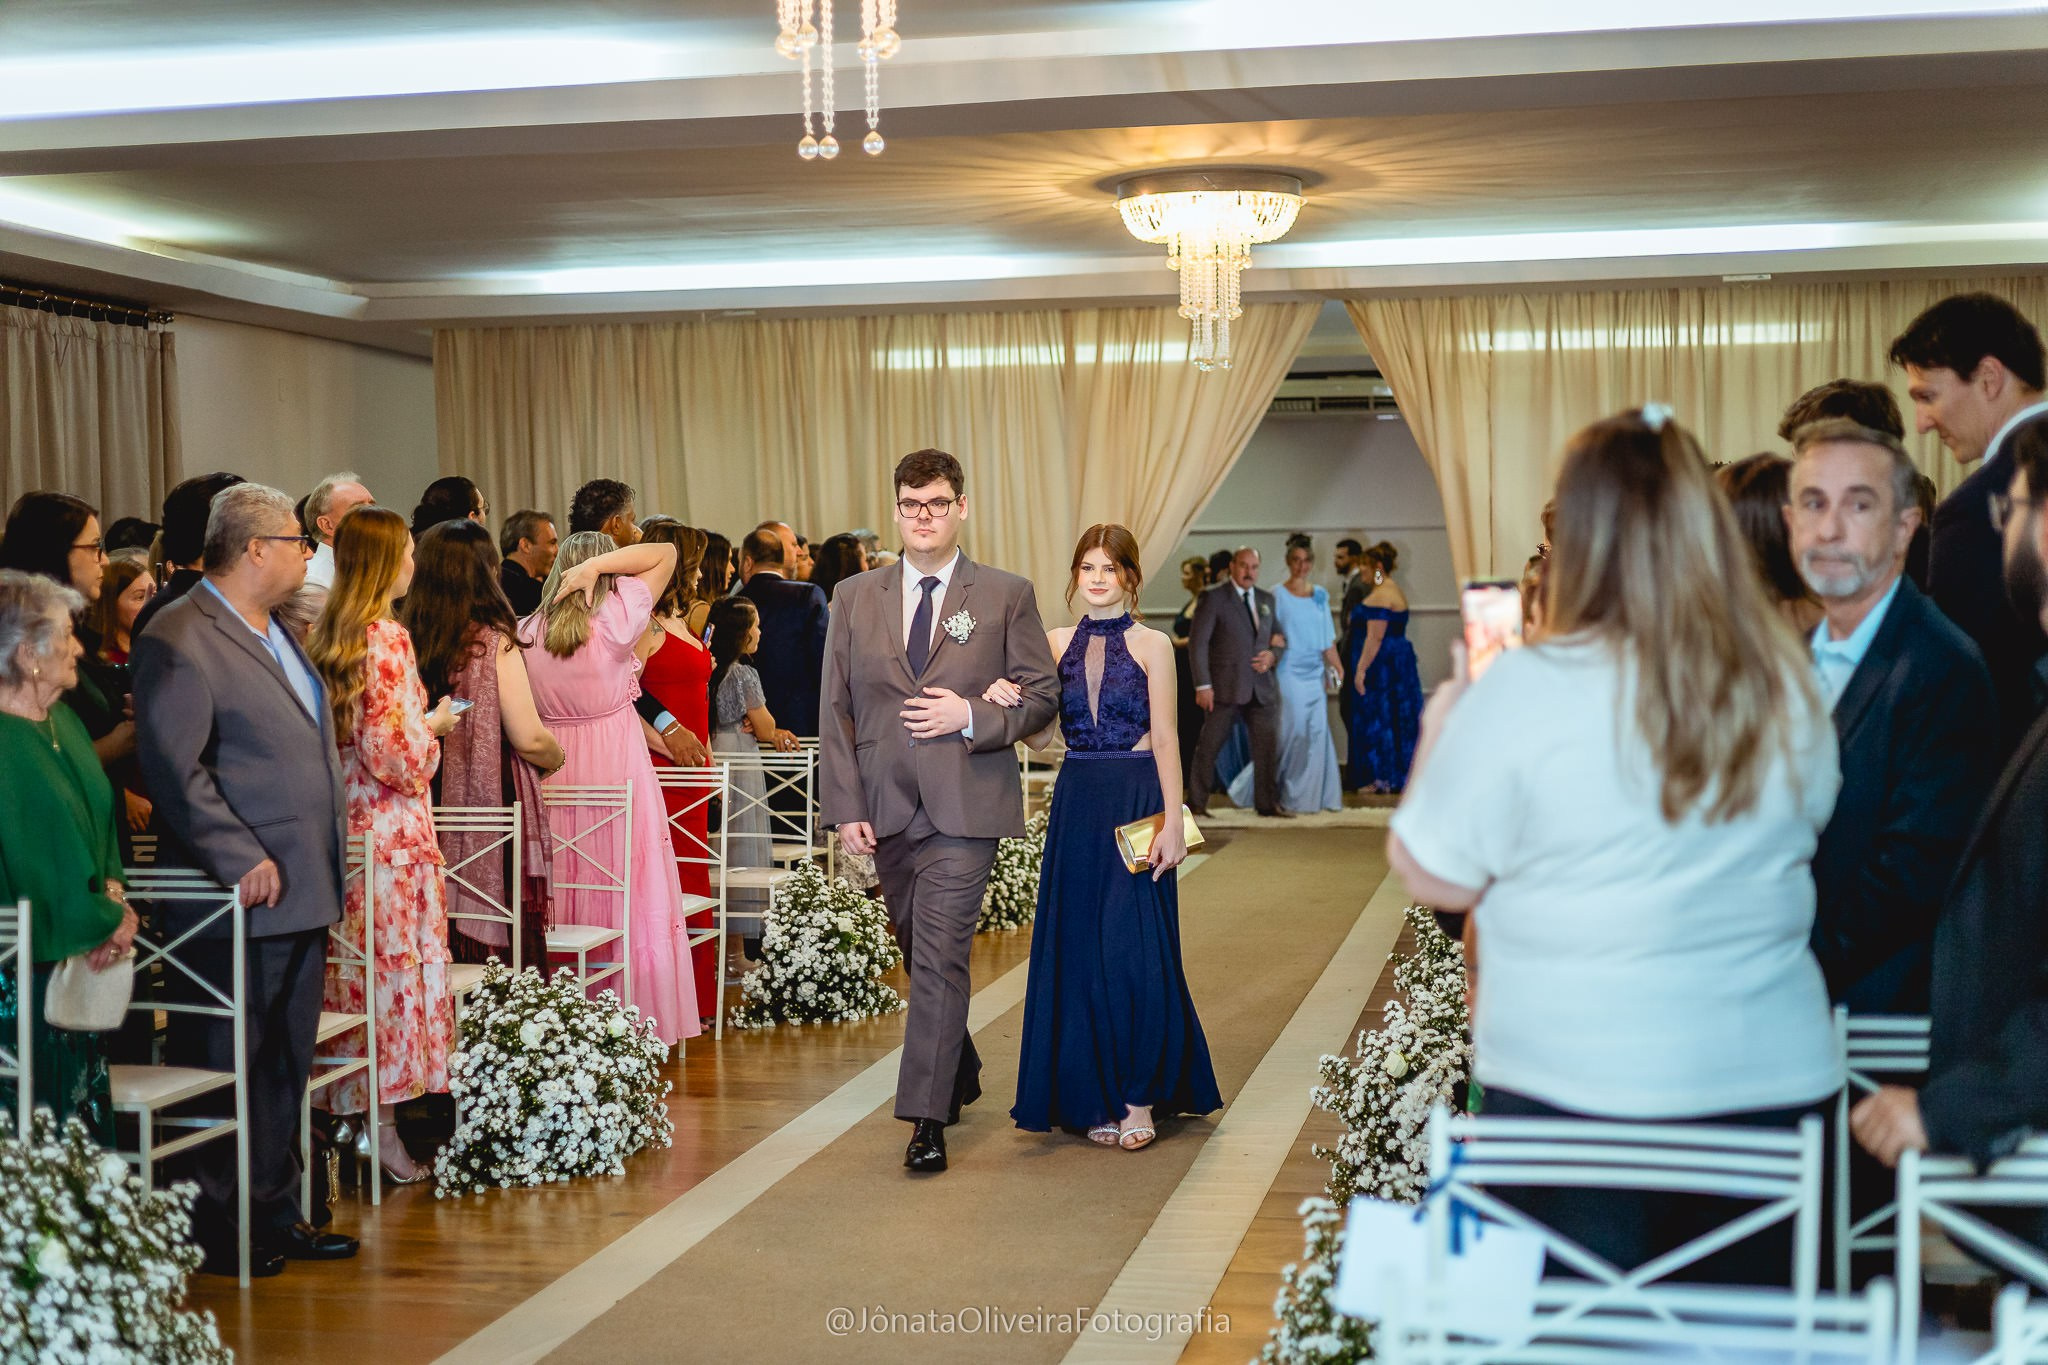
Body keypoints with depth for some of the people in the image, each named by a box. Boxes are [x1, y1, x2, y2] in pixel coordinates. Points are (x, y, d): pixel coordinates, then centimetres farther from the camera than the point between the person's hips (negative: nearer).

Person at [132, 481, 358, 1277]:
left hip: (300, 894, 9)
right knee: (222, 1067, 1)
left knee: (286, 1068, 15)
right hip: (239, 903, -9)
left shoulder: (276, 632, 17)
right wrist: (243, 861, -21)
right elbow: (174, 769, -19)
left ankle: (274, 1213, 26)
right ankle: (214, 1232, 11)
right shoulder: (179, 639, -13)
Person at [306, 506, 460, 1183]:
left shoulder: (326, 635, 9)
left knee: (358, 965, 11)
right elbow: (391, 752, -19)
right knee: (395, 966, -1)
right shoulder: (386, 639, -15)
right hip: (391, 827, -8)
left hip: (342, 820, 8)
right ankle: (384, 1130, 3)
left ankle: (352, 1111, 16)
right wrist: (435, 724, -1)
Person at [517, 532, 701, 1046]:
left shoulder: (525, 632, 1)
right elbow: (666, 554, -3)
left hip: (552, 776, 4)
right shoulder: (615, 620, -10)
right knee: (630, 902, 3)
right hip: (616, 768, -4)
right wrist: (598, 564, -9)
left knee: (561, 904, 10)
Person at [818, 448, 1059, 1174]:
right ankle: (959, 1079, 34)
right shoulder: (855, 598, 9)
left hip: (965, 808, -4)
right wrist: (846, 807, -1)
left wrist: (973, 717, -14)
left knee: (940, 957, -12)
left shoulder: (1007, 596, 3)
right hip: (887, 809, 4)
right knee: (922, 954, 14)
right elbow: (837, 710, 7)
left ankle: (927, 1118, -10)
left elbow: (1043, 694, 4)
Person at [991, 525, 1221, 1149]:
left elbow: (1165, 738, -4)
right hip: (1077, 804, 4)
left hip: (1138, 802, -4)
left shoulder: (1151, 645, 0)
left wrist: (1172, 821, -10)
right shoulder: (1056, 643, 9)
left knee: (1134, 947, -6)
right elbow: (1039, 736, 6)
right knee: (1079, 949, 4)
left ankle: (1140, 1100, 4)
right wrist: (1004, 699, -13)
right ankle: (1099, 1097, 14)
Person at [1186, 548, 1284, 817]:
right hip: (1226, 688, -5)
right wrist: (1203, 684, -15)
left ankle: (1268, 803, 13)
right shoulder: (1214, 598, -3)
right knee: (1209, 745, 0)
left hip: (1262, 687, 5)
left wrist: (1272, 655, -3)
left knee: (1269, 744, 3)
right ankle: (1197, 802, 9)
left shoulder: (1266, 599, 14)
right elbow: (1197, 642, -8)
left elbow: (1277, 639, 22)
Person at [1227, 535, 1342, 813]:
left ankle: (1311, 796, 8)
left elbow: (1328, 638, 13)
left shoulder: (1320, 595, 11)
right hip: (1290, 673, -5)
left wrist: (1336, 667, 7)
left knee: (1317, 732, 1)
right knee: (1292, 732, -6)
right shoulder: (1278, 596, -3)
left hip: (1315, 675, 5)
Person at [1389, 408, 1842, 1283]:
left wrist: (1440, 730, 9)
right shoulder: (1788, 689, -1)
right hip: (1774, 1080, 4)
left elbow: (1433, 876, -6)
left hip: (1573, 1087, -3)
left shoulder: (1526, 693, -14)